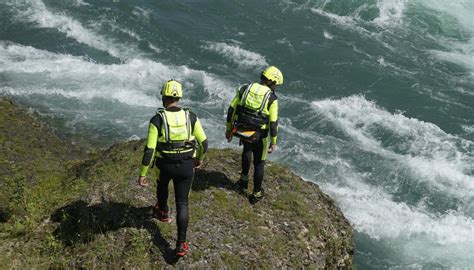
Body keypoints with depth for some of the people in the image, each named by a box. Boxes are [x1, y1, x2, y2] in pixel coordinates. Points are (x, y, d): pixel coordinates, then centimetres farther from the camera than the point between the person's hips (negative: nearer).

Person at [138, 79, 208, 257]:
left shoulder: (157, 119, -17)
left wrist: (142, 174, -9)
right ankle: (181, 244, 4)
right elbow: (203, 142, -1)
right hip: (186, 166, 1)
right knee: (182, 204, 10)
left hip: (164, 165, -1)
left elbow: (149, 150, -18)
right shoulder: (190, 116, -9)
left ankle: (163, 212, 62)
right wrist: (200, 158, 19)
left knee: (162, 184, 35)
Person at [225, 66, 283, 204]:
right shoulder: (272, 98, -15)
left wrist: (228, 129, 10)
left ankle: (244, 179, 43)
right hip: (259, 136, -3)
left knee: (247, 148, 37)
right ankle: (256, 194, 30)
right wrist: (273, 142, -2)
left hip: (241, 131, 3)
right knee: (259, 163, 19)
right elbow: (273, 123, -14)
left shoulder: (244, 89, -6)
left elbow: (231, 110, -2)